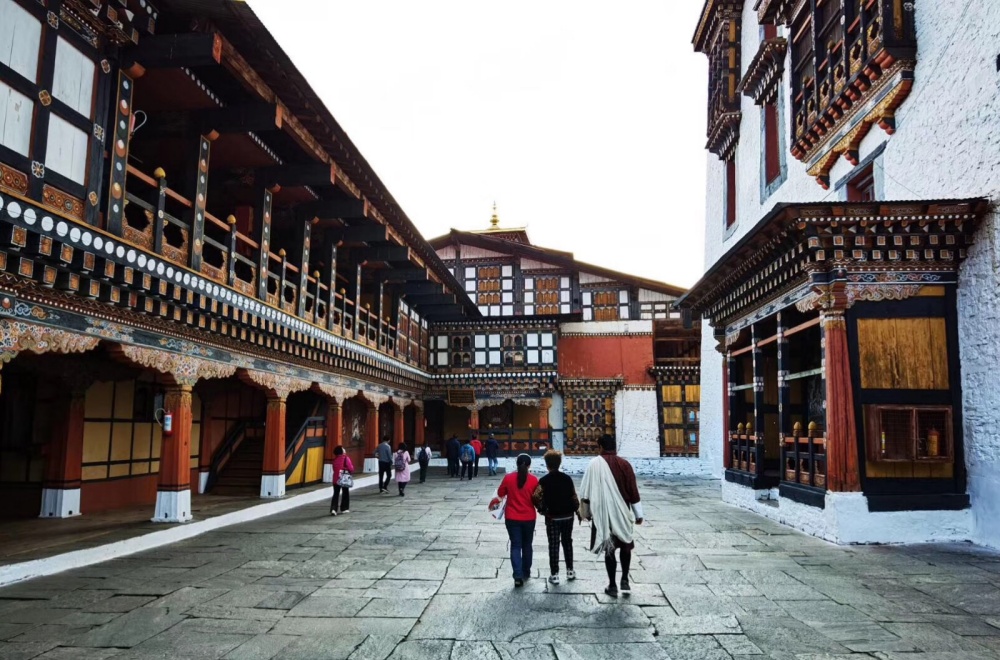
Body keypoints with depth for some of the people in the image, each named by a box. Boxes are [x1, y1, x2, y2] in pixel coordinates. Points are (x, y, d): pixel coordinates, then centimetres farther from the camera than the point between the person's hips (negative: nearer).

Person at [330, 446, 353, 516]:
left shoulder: (335, 459, 3)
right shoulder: (346, 458, -12)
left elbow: (334, 468, 10)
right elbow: (350, 468, -12)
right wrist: (351, 472, 8)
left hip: (336, 479, 4)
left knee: (336, 494, 7)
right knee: (345, 493, 13)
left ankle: (333, 509, -7)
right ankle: (344, 509, 18)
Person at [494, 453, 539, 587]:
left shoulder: (508, 478, -8)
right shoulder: (534, 479, -10)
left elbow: (500, 494, 4)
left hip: (512, 518, 0)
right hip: (529, 518, 1)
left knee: (515, 546, 3)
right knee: (527, 545, 18)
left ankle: (518, 576, -10)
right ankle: (526, 573, 29)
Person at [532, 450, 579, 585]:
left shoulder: (544, 480, -12)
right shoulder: (567, 478, -4)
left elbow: (536, 498, -18)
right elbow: (574, 497, -2)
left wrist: (541, 510, -2)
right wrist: (576, 509, 12)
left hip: (552, 517, -3)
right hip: (568, 516, 3)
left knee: (553, 545, 3)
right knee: (567, 542, 17)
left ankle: (554, 574, 4)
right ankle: (570, 571, 24)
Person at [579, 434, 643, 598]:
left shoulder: (595, 464, -8)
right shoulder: (625, 464, -3)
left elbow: (586, 491, -7)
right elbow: (633, 491, 0)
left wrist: (588, 511, 7)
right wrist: (638, 514, 7)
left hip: (604, 513, -2)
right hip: (623, 512, 2)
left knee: (609, 549, 8)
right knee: (626, 546, 21)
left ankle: (612, 586, 13)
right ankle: (625, 581, 15)